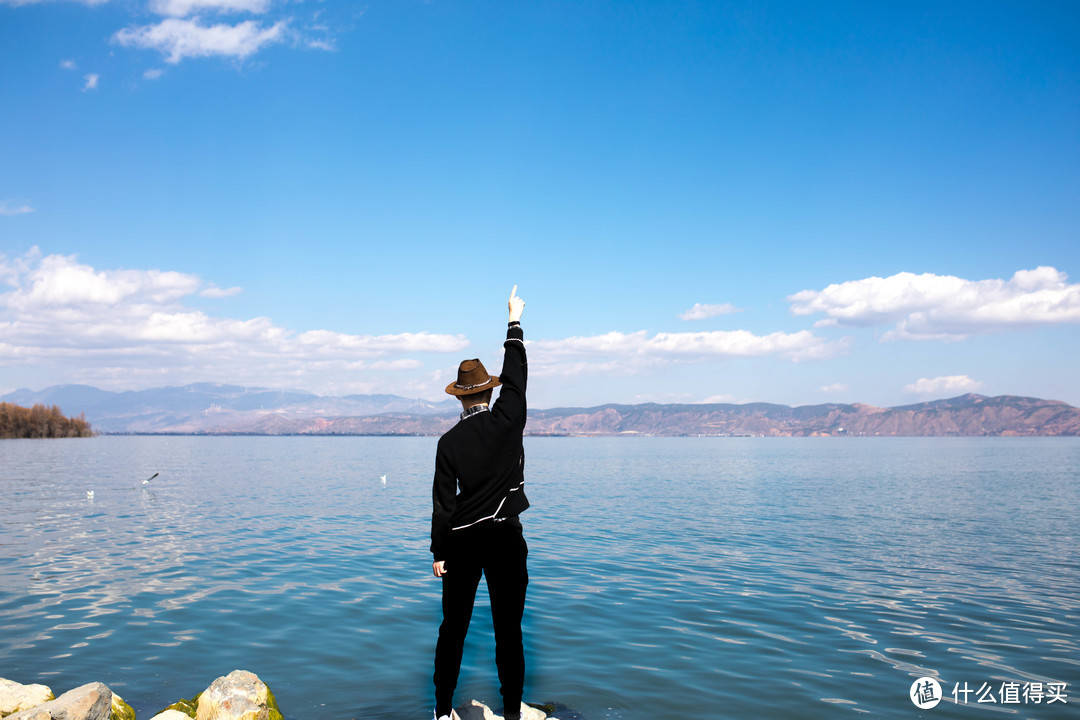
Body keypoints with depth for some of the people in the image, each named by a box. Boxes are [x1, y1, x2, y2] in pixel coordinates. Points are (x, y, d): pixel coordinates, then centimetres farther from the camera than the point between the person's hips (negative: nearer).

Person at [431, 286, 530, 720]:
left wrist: (438, 553, 5)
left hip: (462, 541, 1)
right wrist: (514, 321, 18)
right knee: (508, 631, 6)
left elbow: (443, 502, -3)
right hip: (506, 539, 0)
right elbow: (516, 374, 7)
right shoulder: (508, 421, -7)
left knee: (453, 628, 12)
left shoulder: (449, 442, -5)